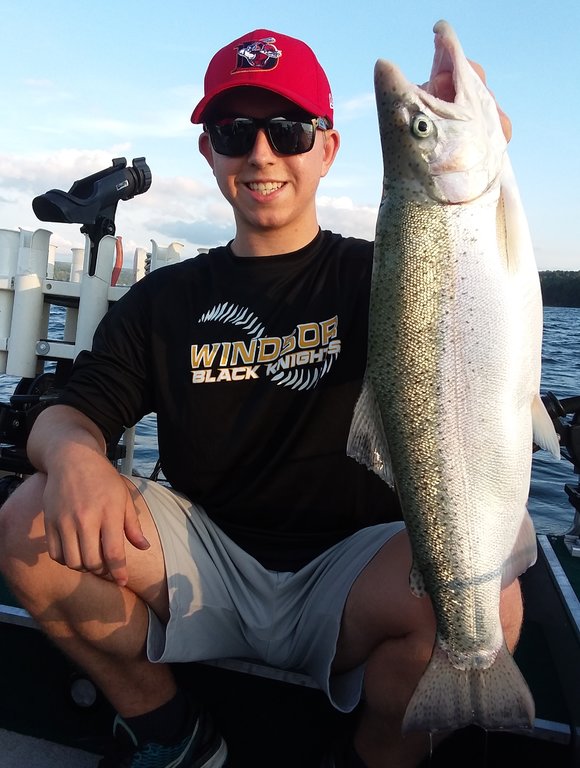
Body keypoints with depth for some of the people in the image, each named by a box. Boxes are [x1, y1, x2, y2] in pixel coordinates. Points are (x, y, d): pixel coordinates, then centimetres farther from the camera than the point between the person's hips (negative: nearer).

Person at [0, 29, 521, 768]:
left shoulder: (376, 276, 0)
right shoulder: (164, 299, 7)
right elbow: (66, 414, 2)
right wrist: (74, 453, -23)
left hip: (345, 575, -1)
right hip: (204, 564, 3)